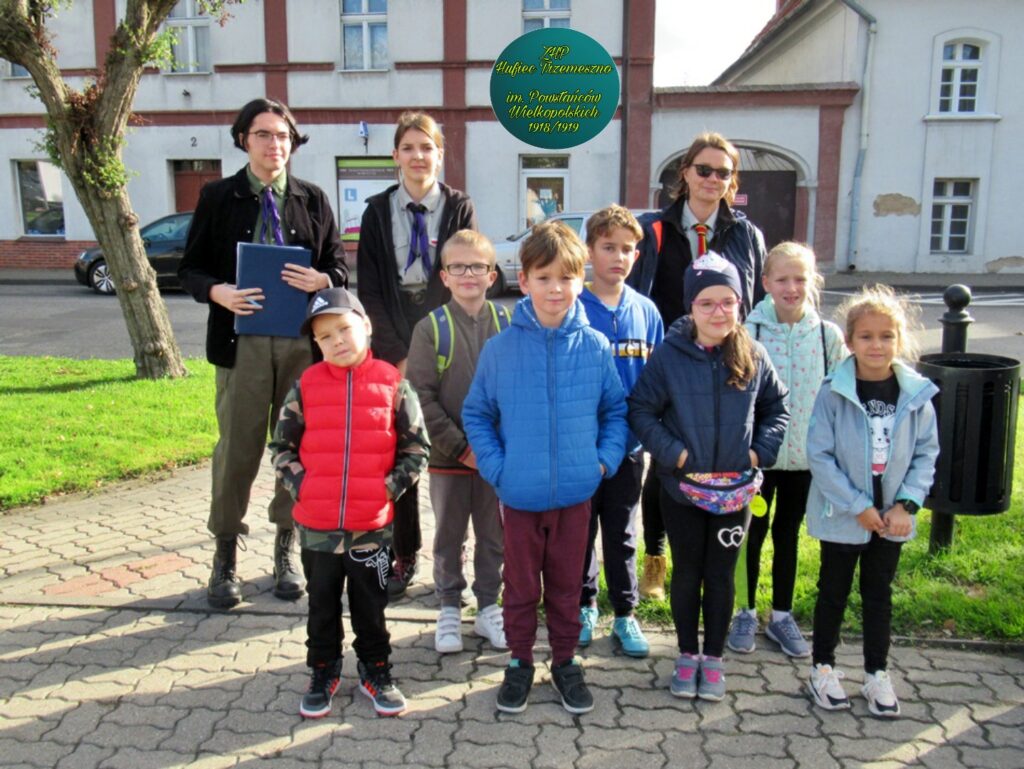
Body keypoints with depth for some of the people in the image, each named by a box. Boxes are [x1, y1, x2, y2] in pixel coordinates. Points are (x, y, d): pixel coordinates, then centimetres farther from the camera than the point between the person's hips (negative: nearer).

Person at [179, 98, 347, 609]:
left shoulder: (313, 200, 11)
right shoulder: (218, 197, 7)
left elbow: (339, 265, 13)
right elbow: (190, 268, 6)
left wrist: (322, 280, -10)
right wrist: (217, 292, -15)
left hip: (304, 341, 2)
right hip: (242, 340, -1)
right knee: (237, 449, 0)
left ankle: (285, 553, 23)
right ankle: (225, 557, 16)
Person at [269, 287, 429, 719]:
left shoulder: (392, 384, -4)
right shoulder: (305, 386, -2)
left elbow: (417, 447, 1)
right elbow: (281, 446, 5)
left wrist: (391, 486, -9)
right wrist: (300, 485, -7)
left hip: (372, 525, -1)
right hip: (316, 525, 1)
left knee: (371, 607, 15)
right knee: (322, 605, 17)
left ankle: (375, 672, 34)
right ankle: (323, 673, 35)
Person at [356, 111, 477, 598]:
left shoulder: (459, 208, 5)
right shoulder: (378, 212, 7)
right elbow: (369, 291, 2)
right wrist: (398, 353, -8)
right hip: (392, 351, 1)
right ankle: (403, 554, 15)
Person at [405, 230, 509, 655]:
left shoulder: (508, 325, -1)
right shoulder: (430, 328, -6)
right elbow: (421, 396, -10)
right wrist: (460, 447, -14)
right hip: (448, 457, -1)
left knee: (494, 534, 13)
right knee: (448, 536, 12)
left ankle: (488, 607, 29)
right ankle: (449, 608, 28)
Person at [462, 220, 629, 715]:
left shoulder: (595, 347, -5)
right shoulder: (500, 348, -7)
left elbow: (616, 409, 7)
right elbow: (476, 413, 3)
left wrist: (606, 459, -4)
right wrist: (495, 466, -6)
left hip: (576, 492, 1)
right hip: (520, 493, 0)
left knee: (567, 584, 16)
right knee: (521, 585, 14)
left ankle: (565, 661, 35)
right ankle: (519, 661, 34)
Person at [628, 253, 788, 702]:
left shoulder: (753, 357, -3)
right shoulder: (669, 355, -10)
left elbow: (776, 406, 10)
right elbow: (641, 410, -7)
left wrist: (761, 450, -2)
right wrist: (673, 452, -16)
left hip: (735, 488, 2)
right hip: (683, 487, -1)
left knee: (721, 575, 12)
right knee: (686, 574, 13)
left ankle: (714, 658, 28)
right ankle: (687, 656, 29)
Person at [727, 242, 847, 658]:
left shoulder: (828, 335, -2)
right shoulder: (748, 332, -8)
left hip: (805, 455, 2)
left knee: (788, 534, 15)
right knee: (753, 533, 10)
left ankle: (781, 616, 30)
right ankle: (745, 612, 27)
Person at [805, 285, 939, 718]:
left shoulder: (916, 394, -6)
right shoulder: (834, 393, -15)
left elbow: (927, 453, 0)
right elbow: (819, 455, -15)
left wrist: (906, 503, -11)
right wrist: (857, 506, -17)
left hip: (891, 518, 3)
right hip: (841, 516, -2)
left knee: (879, 593, 17)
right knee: (834, 592, 13)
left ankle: (877, 674, 32)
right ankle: (823, 667, 30)